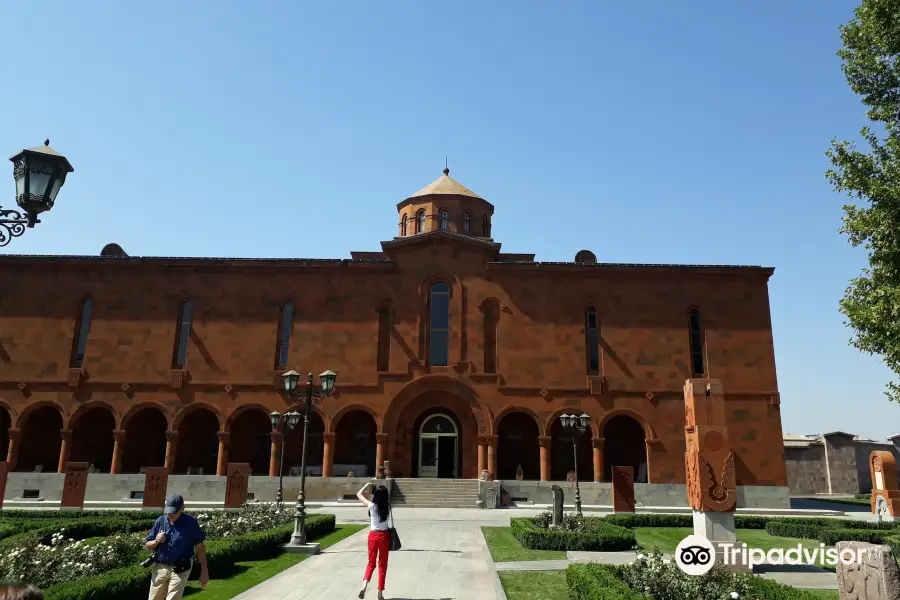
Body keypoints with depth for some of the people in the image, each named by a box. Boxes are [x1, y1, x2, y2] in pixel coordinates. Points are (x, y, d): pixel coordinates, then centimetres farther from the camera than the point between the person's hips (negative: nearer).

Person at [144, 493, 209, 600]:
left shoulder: (190, 523, -10)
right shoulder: (160, 521, -1)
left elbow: (200, 547, -6)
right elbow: (148, 546, 9)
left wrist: (204, 571, -8)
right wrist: (156, 541, -14)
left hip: (180, 570, -4)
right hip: (159, 568, 4)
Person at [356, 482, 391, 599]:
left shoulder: (372, 506, -11)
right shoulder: (387, 507, -6)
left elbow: (359, 495, 2)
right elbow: (388, 498, 21)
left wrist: (367, 485, 14)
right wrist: (383, 490, 12)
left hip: (373, 535, -1)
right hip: (384, 536, 1)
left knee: (371, 563, 15)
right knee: (382, 565, 11)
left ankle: (365, 584, -9)